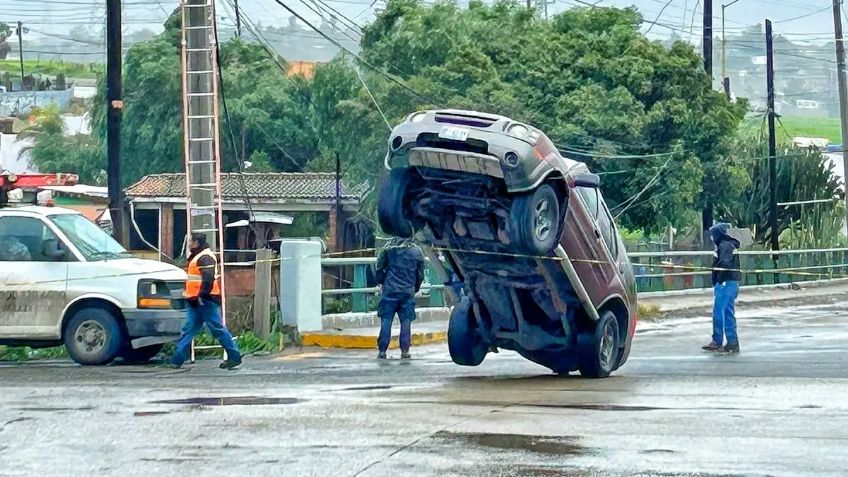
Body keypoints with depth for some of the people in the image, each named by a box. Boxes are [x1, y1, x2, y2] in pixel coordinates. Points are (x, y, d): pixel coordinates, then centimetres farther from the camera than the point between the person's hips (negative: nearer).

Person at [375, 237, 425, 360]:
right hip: (408, 292, 1)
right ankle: (405, 351, 2)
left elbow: (380, 267, 0)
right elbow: (420, 275, 8)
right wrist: (415, 289, 24)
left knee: (386, 320, 2)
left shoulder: (389, 248, -4)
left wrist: (381, 282, 16)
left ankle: (382, 350, 0)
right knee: (406, 322, 5)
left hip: (390, 290, -1)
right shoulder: (417, 251, 2)